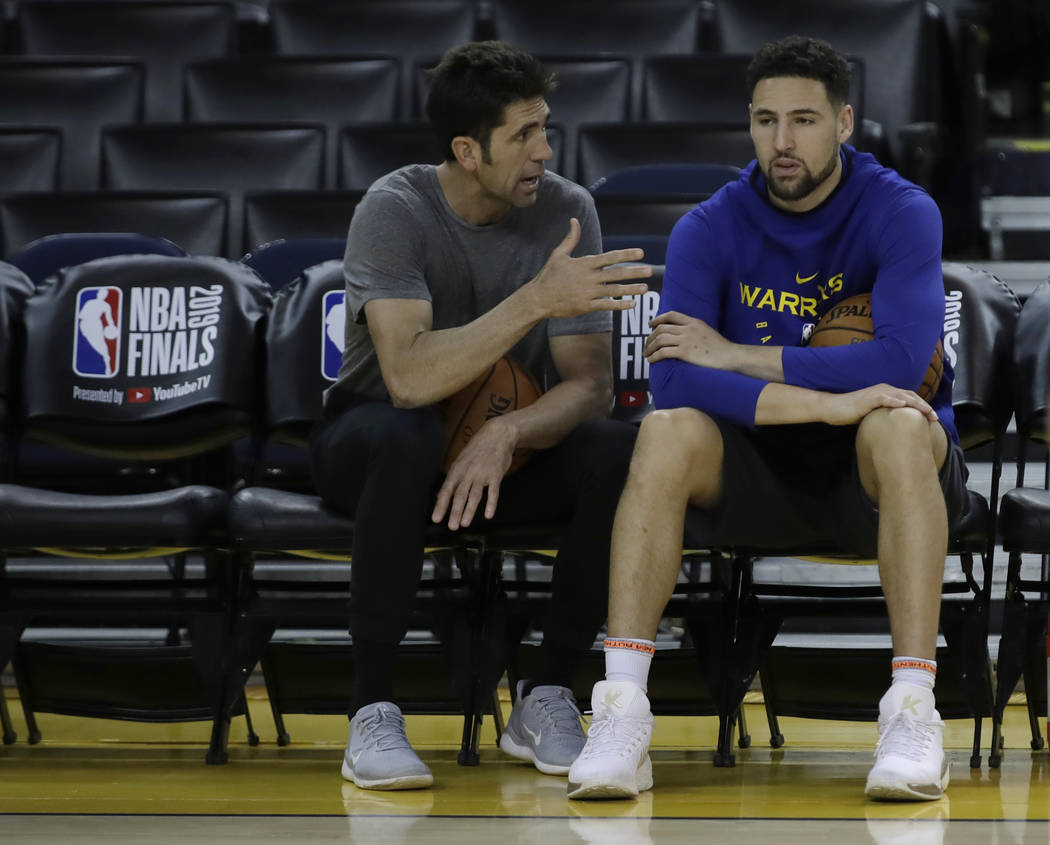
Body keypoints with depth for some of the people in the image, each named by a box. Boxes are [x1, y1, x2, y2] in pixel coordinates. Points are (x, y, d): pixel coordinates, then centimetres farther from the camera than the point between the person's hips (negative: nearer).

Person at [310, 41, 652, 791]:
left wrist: (507, 434, -33)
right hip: (369, 437, -3)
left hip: (506, 445, 3)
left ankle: (547, 698, -13)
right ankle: (373, 715, -32)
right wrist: (537, 300, -42)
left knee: (621, 454, -27)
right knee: (405, 438, -40)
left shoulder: (566, 210, -10)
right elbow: (410, 378, -34)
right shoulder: (395, 210, -21)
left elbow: (590, 386, -13)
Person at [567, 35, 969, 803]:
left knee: (898, 426, -36)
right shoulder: (710, 229, -4)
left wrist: (734, 356, -20)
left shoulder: (901, 213, -9)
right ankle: (621, 715, -35)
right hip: (760, 472, 2)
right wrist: (821, 401, -30)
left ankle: (913, 712, -40)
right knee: (668, 431, -29)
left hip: (874, 480, -2)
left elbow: (899, 361, -25)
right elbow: (673, 380, -19)